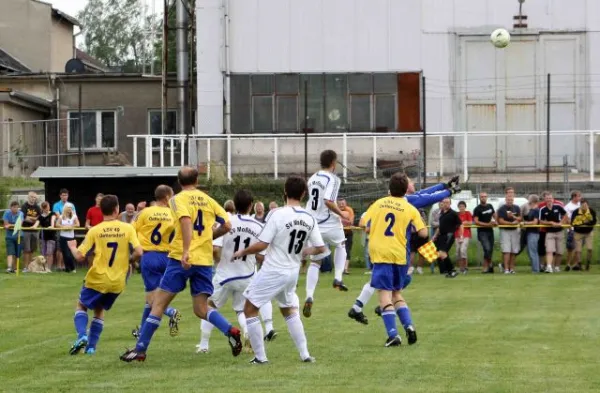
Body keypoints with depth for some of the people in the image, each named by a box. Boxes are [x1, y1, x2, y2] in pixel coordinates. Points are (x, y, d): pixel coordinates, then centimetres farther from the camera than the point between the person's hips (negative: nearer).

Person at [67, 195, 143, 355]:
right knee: (99, 311, 24)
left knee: (81, 306, 19)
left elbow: (79, 256, -9)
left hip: (97, 279, -2)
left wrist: (72, 247, 12)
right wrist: (128, 261, 7)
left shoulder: (95, 231, -7)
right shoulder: (127, 228, -5)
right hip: (118, 282, 2)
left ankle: (82, 335, -6)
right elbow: (138, 252, -14)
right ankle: (91, 346, 15)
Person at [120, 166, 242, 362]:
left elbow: (186, 221, -20)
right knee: (201, 309, 9)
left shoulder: (179, 199, -1)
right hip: (205, 260, 4)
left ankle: (140, 349, 3)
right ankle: (231, 331, -16)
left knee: (159, 303, 2)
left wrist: (186, 251, -28)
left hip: (182, 258, -4)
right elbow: (227, 225, 9)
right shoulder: (208, 200, 13)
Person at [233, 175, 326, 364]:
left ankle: (260, 357, 5)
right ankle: (305, 354, 20)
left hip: (272, 271, -6)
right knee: (289, 310, 26)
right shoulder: (310, 219, -2)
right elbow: (320, 248, 3)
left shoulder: (277, 214, -18)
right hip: (293, 272, 6)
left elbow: (262, 244, -19)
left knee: (250, 309, 7)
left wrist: (242, 252, -2)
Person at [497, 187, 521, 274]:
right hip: (505, 231, -5)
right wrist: (511, 223, -16)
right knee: (506, 251, -12)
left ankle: (511, 268, 11)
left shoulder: (516, 208, 11)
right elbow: (500, 221, -11)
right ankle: (506, 269, -14)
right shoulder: (502, 209, -3)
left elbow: (520, 218, 8)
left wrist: (513, 217, -10)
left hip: (515, 231, 5)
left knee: (514, 251, 5)